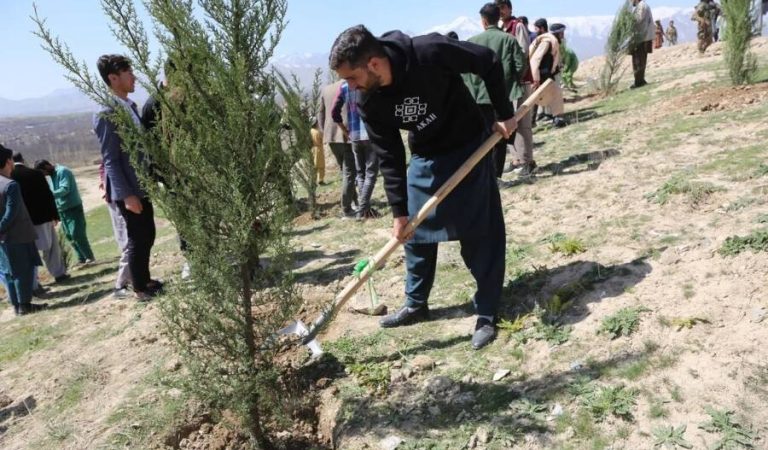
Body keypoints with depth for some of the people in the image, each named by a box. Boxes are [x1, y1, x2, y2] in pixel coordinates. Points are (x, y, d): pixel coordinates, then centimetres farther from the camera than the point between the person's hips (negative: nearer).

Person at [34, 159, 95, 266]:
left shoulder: (62, 171, -13)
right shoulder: (51, 175, 15)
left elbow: (65, 189, -26)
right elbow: (54, 191, 20)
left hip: (73, 208, -9)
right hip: (62, 210, 9)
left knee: (77, 234, -11)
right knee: (69, 235, 7)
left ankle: (89, 257, -3)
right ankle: (81, 258, 12)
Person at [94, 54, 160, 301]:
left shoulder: (131, 106, 9)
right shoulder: (106, 114, -17)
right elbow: (110, 160, -18)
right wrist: (126, 195, -20)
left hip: (143, 185, 8)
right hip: (129, 190, -8)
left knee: (147, 236, 16)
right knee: (137, 240, 3)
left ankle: (146, 280, 31)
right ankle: (140, 288, 18)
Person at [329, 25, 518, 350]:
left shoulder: (430, 52, -30)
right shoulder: (369, 103, -16)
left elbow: (488, 62, -16)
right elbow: (389, 158, -10)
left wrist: (504, 114, -13)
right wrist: (399, 211, -11)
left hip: (469, 148, -4)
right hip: (424, 158, 5)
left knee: (480, 234, -3)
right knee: (415, 233, 10)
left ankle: (487, 315, 9)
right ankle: (416, 304, 28)